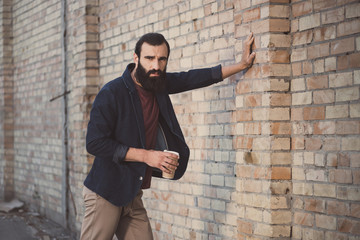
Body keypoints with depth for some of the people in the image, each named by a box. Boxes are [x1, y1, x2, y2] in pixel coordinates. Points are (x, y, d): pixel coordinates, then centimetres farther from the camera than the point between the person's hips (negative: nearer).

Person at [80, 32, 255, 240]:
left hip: (133, 195, 7)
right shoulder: (112, 93, -15)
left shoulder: (158, 82, 6)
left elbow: (193, 78, 20)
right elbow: (95, 143, -19)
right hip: (106, 194, -7)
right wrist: (146, 155, -20)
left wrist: (241, 65, 21)